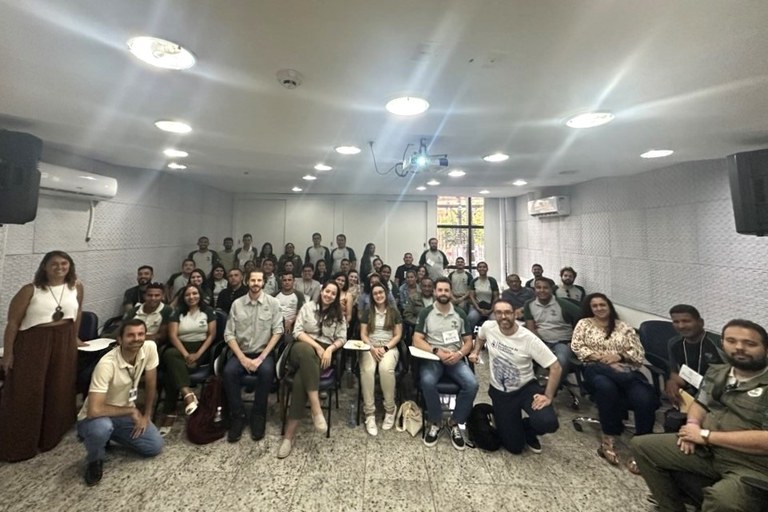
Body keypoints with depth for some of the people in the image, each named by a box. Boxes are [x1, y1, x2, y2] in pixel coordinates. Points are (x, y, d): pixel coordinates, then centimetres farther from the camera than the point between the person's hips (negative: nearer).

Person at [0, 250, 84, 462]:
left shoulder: (76, 287, 0)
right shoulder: (30, 290, -9)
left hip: (64, 344, 3)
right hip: (32, 344, -3)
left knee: (59, 392, 12)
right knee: (26, 394, 4)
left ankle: (51, 436, 30)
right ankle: (18, 446, 21)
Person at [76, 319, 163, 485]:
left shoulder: (150, 347, -18)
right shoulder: (107, 364, -33)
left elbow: (151, 384, -4)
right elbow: (94, 410, -36)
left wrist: (146, 416, -2)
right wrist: (132, 411, -23)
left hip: (125, 414, 5)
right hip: (94, 418, -5)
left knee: (156, 446, -4)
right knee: (102, 427, -38)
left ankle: (112, 433, 19)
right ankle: (95, 460, -3)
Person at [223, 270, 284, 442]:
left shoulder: (273, 303, -3)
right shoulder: (237, 304, 2)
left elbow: (277, 332, -8)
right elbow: (229, 334, -1)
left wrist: (261, 357, -16)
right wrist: (242, 358, -13)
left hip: (263, 352, -2)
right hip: (241, 352, 2)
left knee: (266, 371, -32)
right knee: (228, 371, -27)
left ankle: (258, 417, -11)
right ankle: (237, 416, -8)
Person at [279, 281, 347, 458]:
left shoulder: (339, 315, 13)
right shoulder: (308, 307, 8)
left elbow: (342, 338, 8)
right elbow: (297, 332, 0)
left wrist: (329, 349, -12)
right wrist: (317, 346, -12)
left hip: (325, 354, 0)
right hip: (302, 350, 0)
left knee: (301, 378, -30)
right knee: (305, 350, -39)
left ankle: (289, 434, -26)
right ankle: (316, 408, -41)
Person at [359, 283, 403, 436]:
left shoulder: (394, 312, 10)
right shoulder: (367, 312, 13)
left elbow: (398, 335, 5)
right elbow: (363, 335, 7)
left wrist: (385, 348, -10)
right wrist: (372, 348, -11)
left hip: (389, 348, -1)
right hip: (370, 347, 1)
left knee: (386, 368, -35)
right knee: (367, 370, -33)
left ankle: (390, 409, -15)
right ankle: (369, 413, -24)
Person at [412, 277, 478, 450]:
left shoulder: (460, 314, 7)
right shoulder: (425, 313, 1)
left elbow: (468, 341, 9)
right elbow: (417, 340, -4)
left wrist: (459, 354, -12)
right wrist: (437, 351, -19)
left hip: (455, 359, 2)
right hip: (432, 358, -2)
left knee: (472, 384, -25)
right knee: (428, 382, -33)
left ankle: (454, 422, -1)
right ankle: (435, 423, -6)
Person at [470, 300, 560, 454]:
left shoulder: (529, 338, -21)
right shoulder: (488, 327, -12)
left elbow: (555, 367, -16)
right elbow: (481, 337, 15)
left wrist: (548, 397, -20)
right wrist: (475, 352, 0)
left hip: (526, 388, -1)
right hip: (500, 392, 1)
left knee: (548, 423, -29)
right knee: (514, 446, -2)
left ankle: (526, 427, 9)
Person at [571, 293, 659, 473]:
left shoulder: (624, 327, 17)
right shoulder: (584, 323, 14)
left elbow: (639, 354, 10)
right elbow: (576, 347, 3)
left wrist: (618, 356, -8)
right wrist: (599, 356, -10)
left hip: (625, 370, 2)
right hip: (597, 369, -2)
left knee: (644, 399, -29)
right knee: (606, 386, -38)